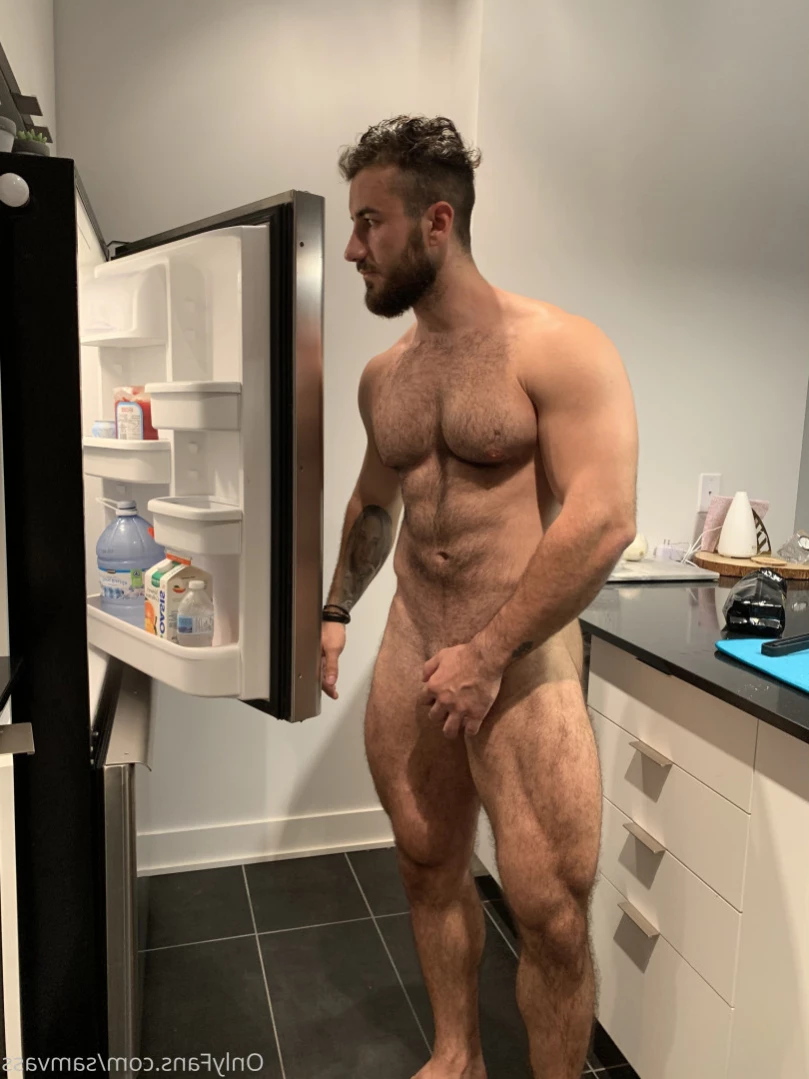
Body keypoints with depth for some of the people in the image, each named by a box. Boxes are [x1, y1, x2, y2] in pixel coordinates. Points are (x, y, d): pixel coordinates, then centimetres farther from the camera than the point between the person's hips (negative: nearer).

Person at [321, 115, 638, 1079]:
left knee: (551, 915, 0)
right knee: (428, 870, 17)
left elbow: (603, 521, -18)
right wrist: (336, 611, 22)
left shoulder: (558, 349, -10)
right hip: (411, 651, 6)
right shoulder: (382, 374, 10)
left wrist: (488, 656, -18)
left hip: (522, 659, -5)